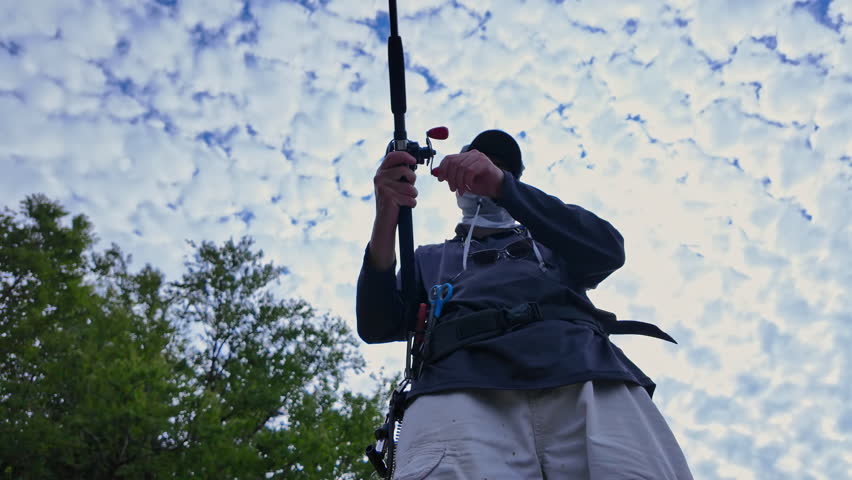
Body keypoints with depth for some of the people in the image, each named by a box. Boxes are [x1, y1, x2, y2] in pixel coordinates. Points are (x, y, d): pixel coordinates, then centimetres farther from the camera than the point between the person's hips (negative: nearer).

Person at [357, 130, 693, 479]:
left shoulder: (548, 241, 35)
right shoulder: (431, 259, 34)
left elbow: (608, 250, 11)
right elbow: (377, 326, 16)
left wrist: (502, 184, 1)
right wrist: (386, 216, 1)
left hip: (583, 368, 1)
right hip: (464, 380, 0)